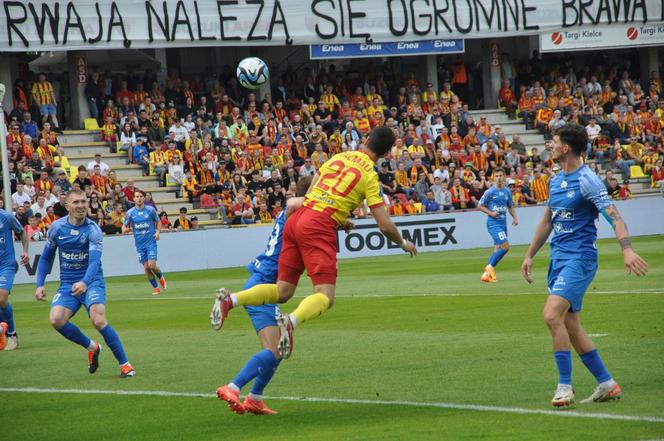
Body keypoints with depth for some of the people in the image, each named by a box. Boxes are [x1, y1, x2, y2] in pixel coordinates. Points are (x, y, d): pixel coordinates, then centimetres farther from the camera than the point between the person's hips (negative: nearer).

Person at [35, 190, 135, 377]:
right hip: (67, 284, 4)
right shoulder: (57, 227, 0)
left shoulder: (93, 230, -13)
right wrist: (40, 284, 3)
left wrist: (85, 282, -44)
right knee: (56, 319, -21)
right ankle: (91, 347, 5)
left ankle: (124, 364, -10)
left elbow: (95, 261, -26)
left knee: (98, 320, -26)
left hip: (91, 282, -4)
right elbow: (46, 257, 13)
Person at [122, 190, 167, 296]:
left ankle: (161, 277, 18)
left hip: (151, 241, -2)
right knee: (146, 267, -1)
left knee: (151, 265, -14)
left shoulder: (150, 210, -2)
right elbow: (124, 226, 5)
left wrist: (158, 232, -7)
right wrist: (124, 229, -19)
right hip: (140, 244, 2)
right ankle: (155, 287, 16)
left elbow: (158, 222, 11)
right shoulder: (130, 213, -1)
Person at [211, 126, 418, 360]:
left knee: (282, 292, 11)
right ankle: (292, 321, -38)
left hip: (297, 218, 6)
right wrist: (404, 244, 20)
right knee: (325, 297, -9)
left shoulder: (339, 157, 18)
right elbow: (385, 226, -1)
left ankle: (230, 299, -8)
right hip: (320, 227, -6)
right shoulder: (370, 176, 1)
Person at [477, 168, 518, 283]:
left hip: (503, 222, 7)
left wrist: (515, 217, 6)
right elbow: (479, 205, -1)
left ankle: (486, 273, 13)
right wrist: (490, 213, -14)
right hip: (493, 223, -7)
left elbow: (510, 206, 22)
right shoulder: (490, 192, -7)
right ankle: (490, 267, -8)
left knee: (498, 250, 7)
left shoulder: (507, 192, 9)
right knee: (505, 245, -19)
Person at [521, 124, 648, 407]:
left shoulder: (587, 180, -12)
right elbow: (547, 221, 26)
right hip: (558, 257, 9)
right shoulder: (556, 180, 14)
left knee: (552, 314, -23)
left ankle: (565, 386, -17)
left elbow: (614, 216, -20)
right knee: (571, 327, 8)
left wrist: (627, 249, -34)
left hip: (579, 258, -9)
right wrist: (529, 255, 26)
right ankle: (606, 384, 17)